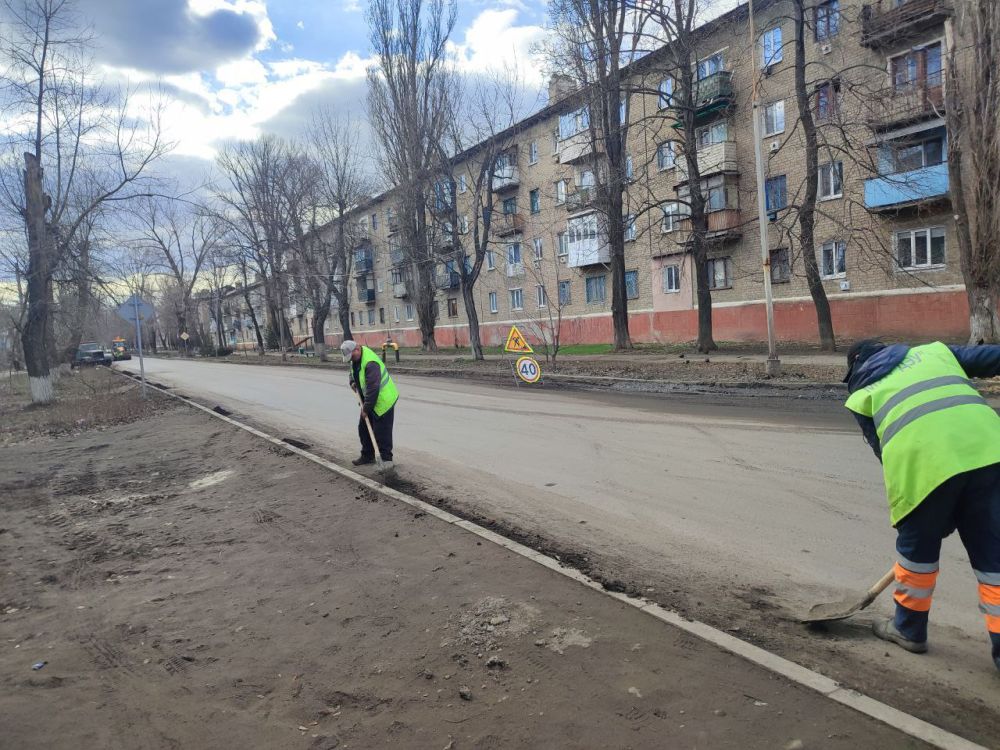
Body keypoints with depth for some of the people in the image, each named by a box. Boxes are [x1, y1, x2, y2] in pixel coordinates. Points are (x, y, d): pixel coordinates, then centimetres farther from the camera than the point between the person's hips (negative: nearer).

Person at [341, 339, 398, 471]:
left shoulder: (370, 363, -31)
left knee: (382, 432, -6)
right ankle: (367, 455, 27)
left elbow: (373, 388, -31)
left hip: (383, 401, -10)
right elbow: (354, 371, 25)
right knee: (364, 428, 15)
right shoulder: (356, 358, 1)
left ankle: (386, 458, 5)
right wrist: (353, 381, 3)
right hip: (369, 401, 10)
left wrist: (366, 408, -25)